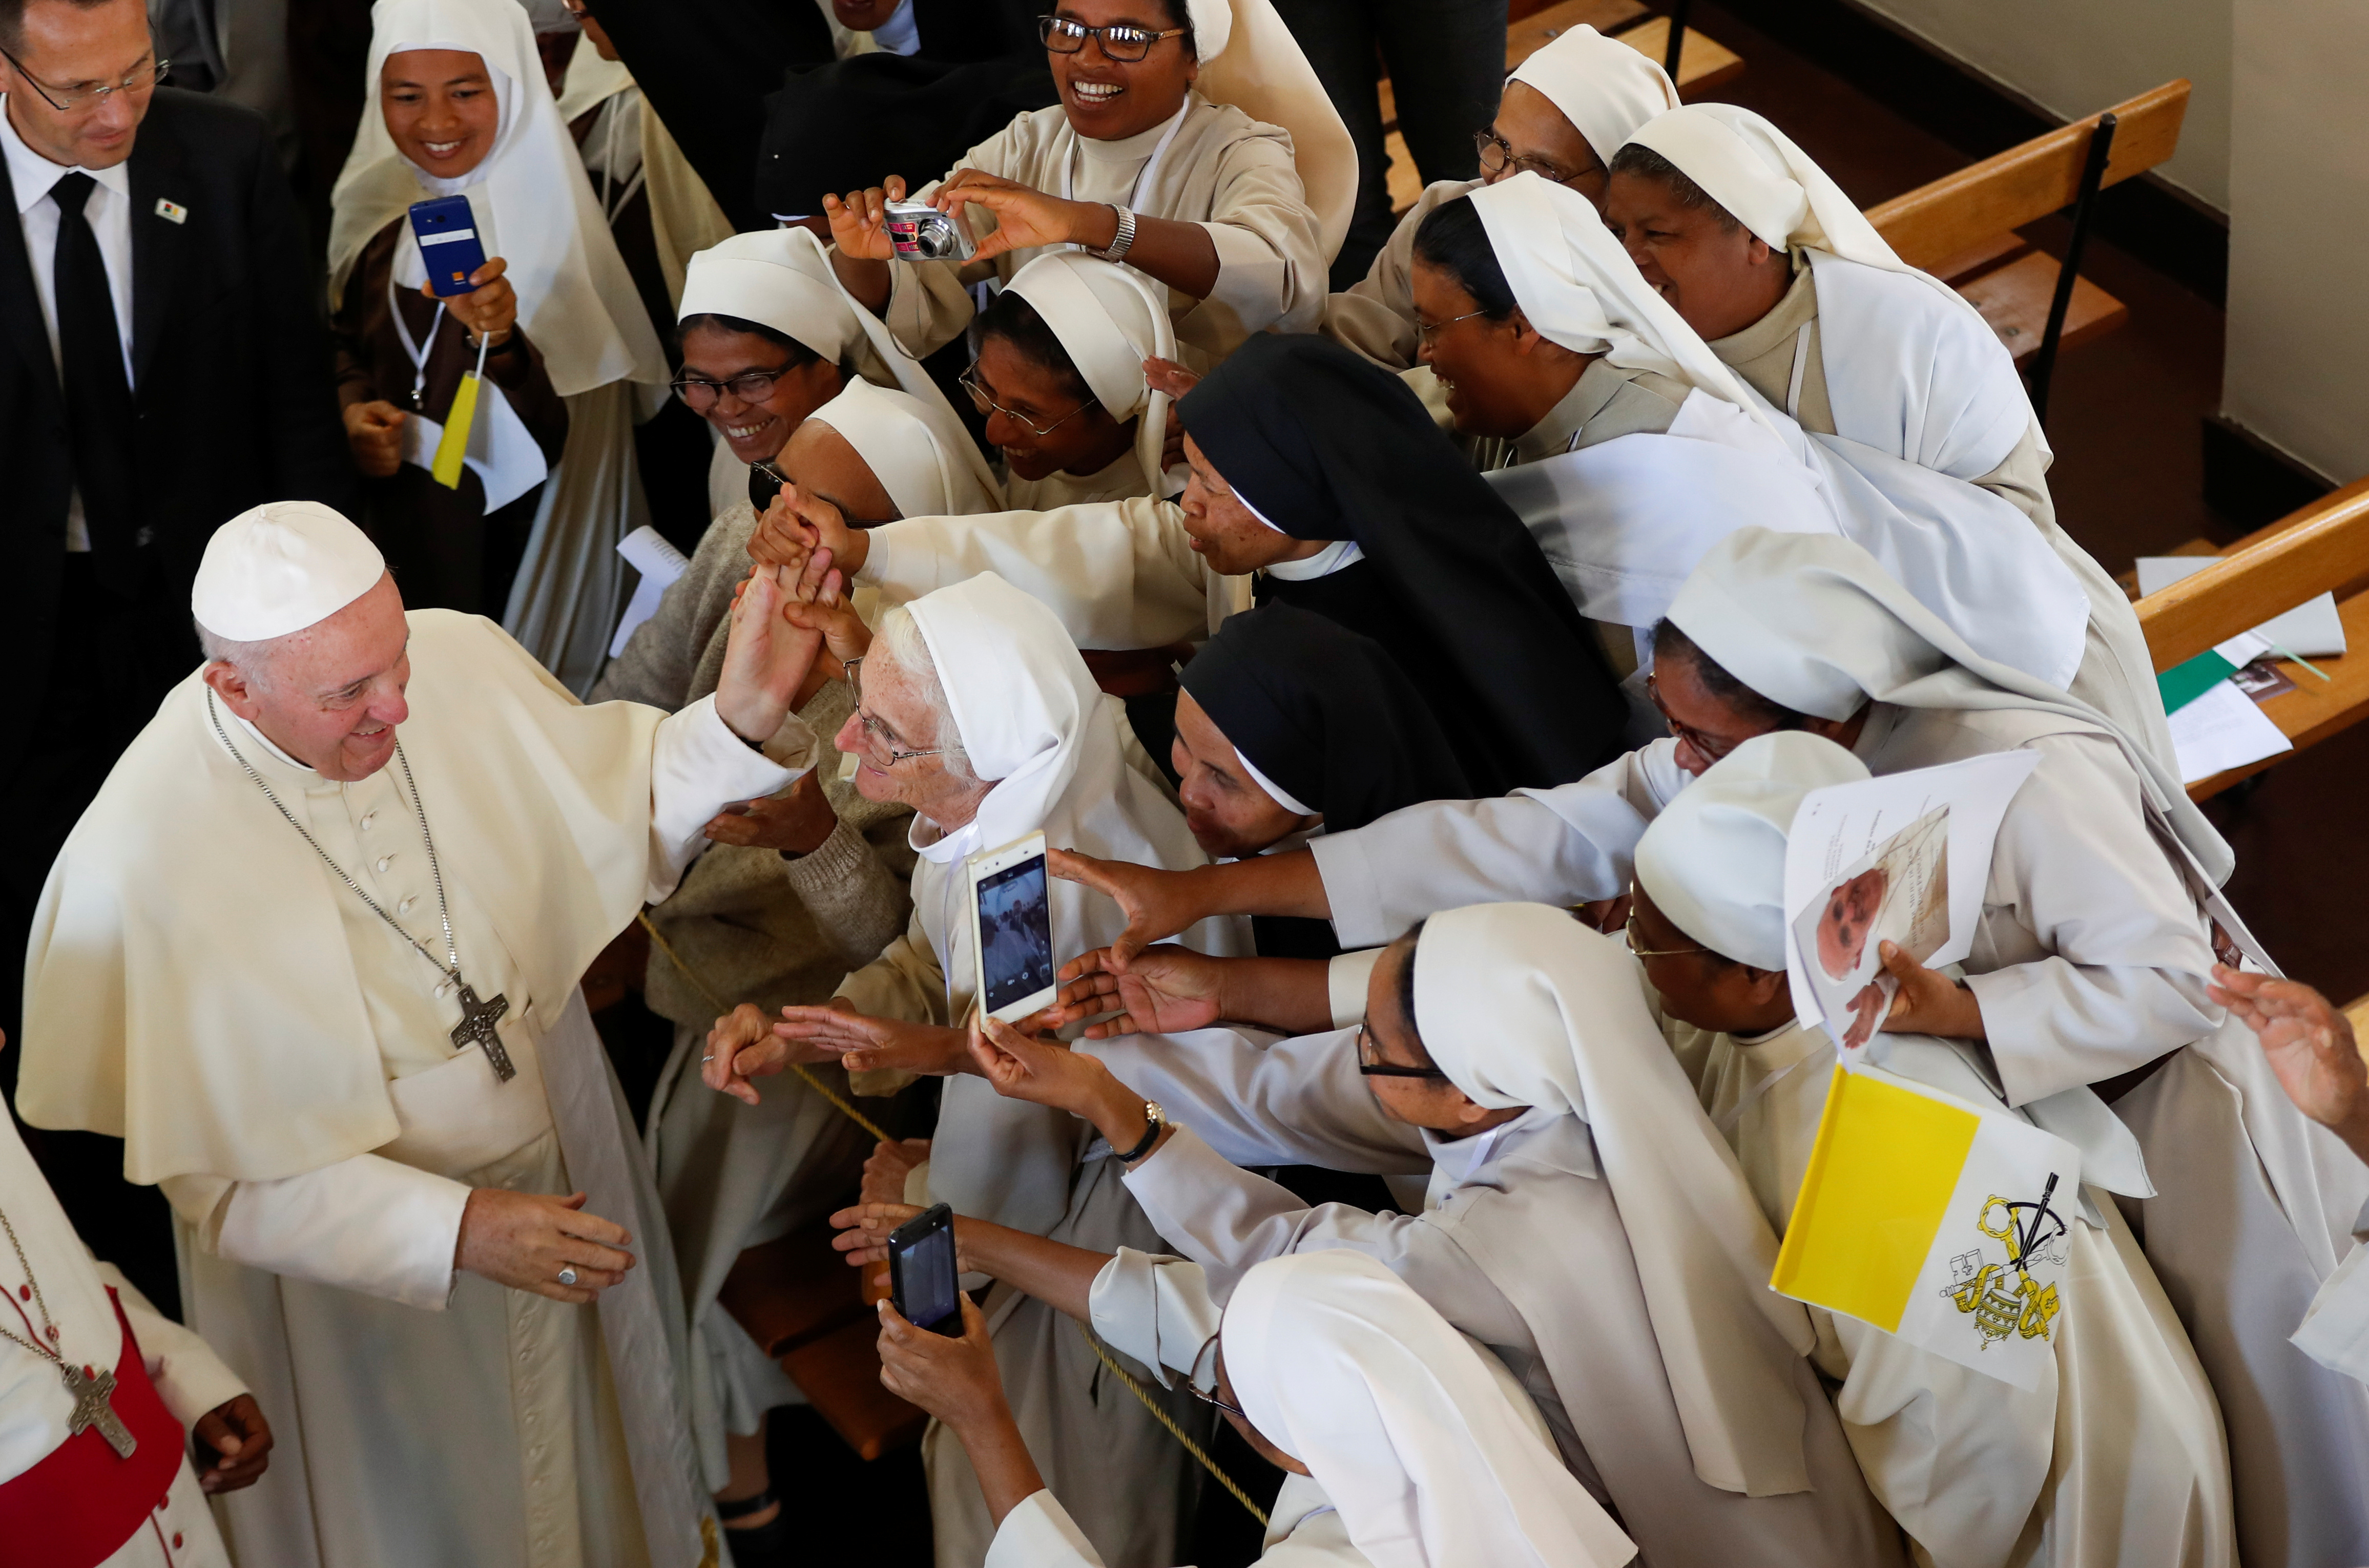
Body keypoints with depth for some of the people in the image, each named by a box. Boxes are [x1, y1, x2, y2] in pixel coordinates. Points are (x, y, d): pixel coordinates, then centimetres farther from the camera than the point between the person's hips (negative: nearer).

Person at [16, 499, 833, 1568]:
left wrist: (741, 719, -21)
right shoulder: (144, 857, -31)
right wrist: (453, 1231, -30)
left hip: (565, 1163, 5)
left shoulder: (458, 658, -19)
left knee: (595, 1461, 30)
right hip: (357, 1244, -4)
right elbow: (216, 1169, -24)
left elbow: (616, 817, -3)